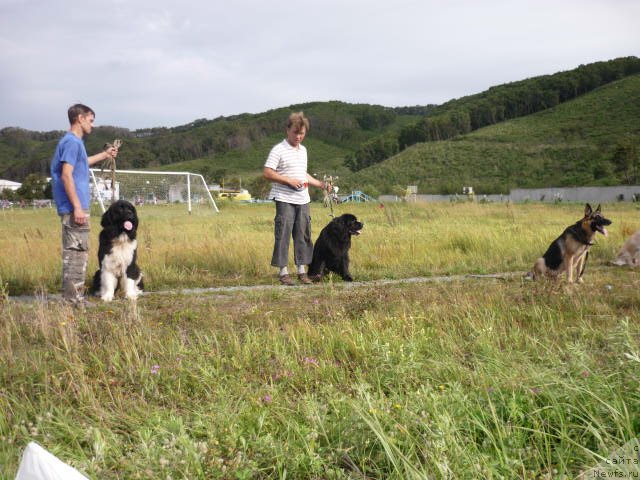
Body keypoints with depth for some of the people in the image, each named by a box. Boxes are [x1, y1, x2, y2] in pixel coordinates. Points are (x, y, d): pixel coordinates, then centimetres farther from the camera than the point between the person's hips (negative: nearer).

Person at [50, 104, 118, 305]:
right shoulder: (72, 142, -13)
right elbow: (66, 175, -21)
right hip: (74, 208, -10)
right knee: (76, 251, -7)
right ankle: (73, 300, -4)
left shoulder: (74, 142, 17)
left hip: (75, 207, 10)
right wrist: (77, 207, -23)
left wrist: (104, 155, 46)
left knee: (75, 252, 13)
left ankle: (73, 297, 19)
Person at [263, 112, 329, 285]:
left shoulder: (303, 150, 16)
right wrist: (289, 180, -17)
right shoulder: (278, 150, -7)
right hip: (285, 200, -7)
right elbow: (267, 173, -13)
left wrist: (320, 184, 19)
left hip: (303, 199, 7)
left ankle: (301, 270, 15)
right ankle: (283, 272, 3)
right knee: (283, 235, -4)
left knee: (303, 235, 8)